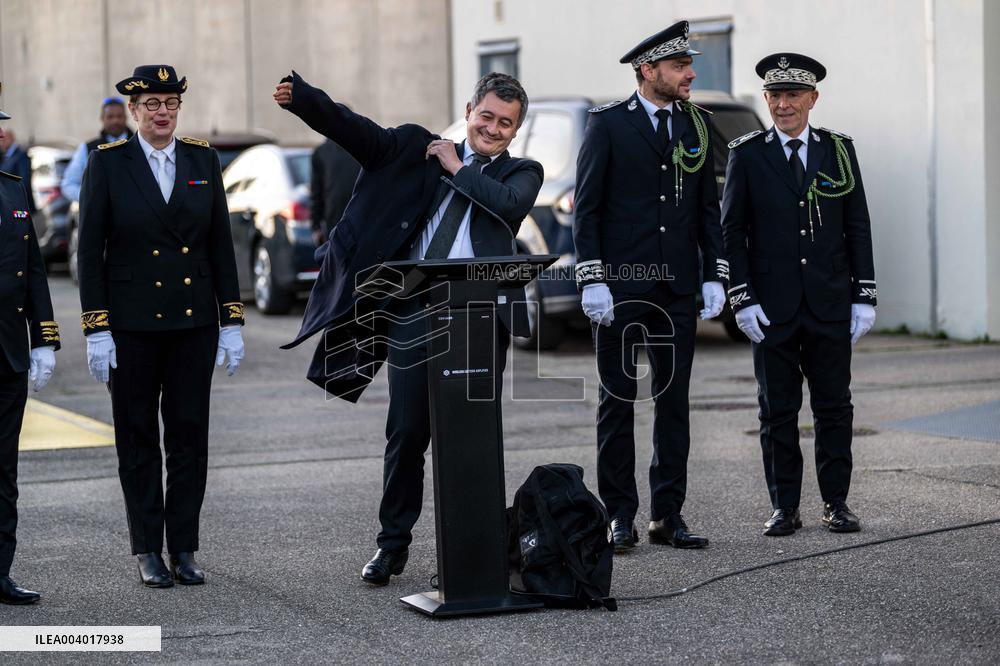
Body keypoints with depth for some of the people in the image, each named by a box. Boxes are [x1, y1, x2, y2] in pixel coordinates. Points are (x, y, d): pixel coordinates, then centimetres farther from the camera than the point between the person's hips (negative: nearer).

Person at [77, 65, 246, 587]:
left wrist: (232, 321, 3)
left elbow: (221, 244, 8)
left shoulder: (203, 160, 6)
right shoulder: (107, 163, -3)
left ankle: (184, 549, 13)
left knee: (189, 436, 4)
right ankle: (147, 550, 14)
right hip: (131, 324, -2)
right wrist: (96, 329, -9)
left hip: (194, 323, 2)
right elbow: (90, 250, -3)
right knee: (138, 440, 5)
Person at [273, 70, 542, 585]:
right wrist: (300, 97, -11)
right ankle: (393, 544, 14)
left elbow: (510, 204, -11)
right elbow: (357, 132, 3)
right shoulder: (424, 151, 14)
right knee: (406, 432, 3)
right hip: (415, 311, 1)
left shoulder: (521, 173, 12)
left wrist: (458, 169, -1)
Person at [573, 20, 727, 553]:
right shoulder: (608, 124, -2)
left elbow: (708, 207, 14)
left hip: (677, 289, 4)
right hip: (621, 285, -4)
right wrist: (592, 280, -11)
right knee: (617, 400, 1)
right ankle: (619, 516, 8)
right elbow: (586, 207, -4)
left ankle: (668, 516, 12)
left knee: (674, 401, 6)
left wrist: (714, 276, 5)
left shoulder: (696, 125, 11)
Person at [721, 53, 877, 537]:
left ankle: (836, 504, 13)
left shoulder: (839, 151, 7)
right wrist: (743, 299, -7)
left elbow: (858, 228, 8)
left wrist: (864, 297, 1)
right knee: (777, 411, 3)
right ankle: (784, 507, 10)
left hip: (830, 306, 1)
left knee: (834, 406, 4)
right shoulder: (747, 154, 2)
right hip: (773, 307, -1)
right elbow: (732, 232, 2)